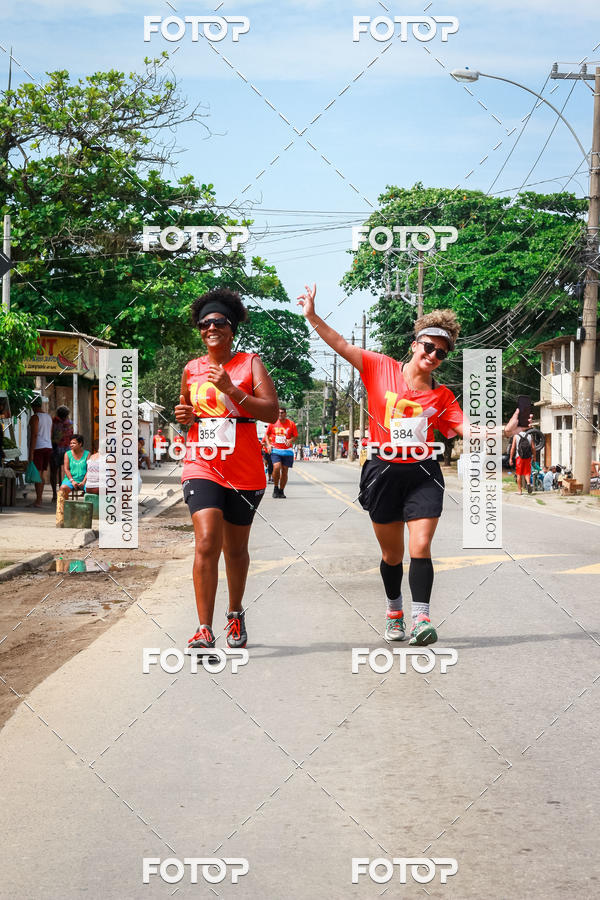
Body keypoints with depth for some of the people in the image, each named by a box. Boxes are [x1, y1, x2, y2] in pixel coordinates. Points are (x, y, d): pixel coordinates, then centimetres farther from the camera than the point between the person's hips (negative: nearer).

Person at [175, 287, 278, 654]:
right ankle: (205, 630, -17)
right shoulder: (191, 369, 10)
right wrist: (184, 416, 2)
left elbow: (272, 411, -11)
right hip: (201, 468, 1)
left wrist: (230, 389, -20)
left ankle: (236, 613, 36)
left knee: (236, 549, 12)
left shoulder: (250, 363, 0)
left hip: (244, 472, -1)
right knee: (207, 542, -17)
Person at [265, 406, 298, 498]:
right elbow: (267, 434, 15)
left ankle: (281, 491, 15)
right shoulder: (273, 423, 5)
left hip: (287, 451, 1)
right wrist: (268, 444, 0)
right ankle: (275, 487, -1)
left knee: (284, 471, 1)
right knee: (276, 467, -20)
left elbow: (296, 437, 7)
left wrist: (290, 440, -14)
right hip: (275, 450, -1)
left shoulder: (291, 424, 3)